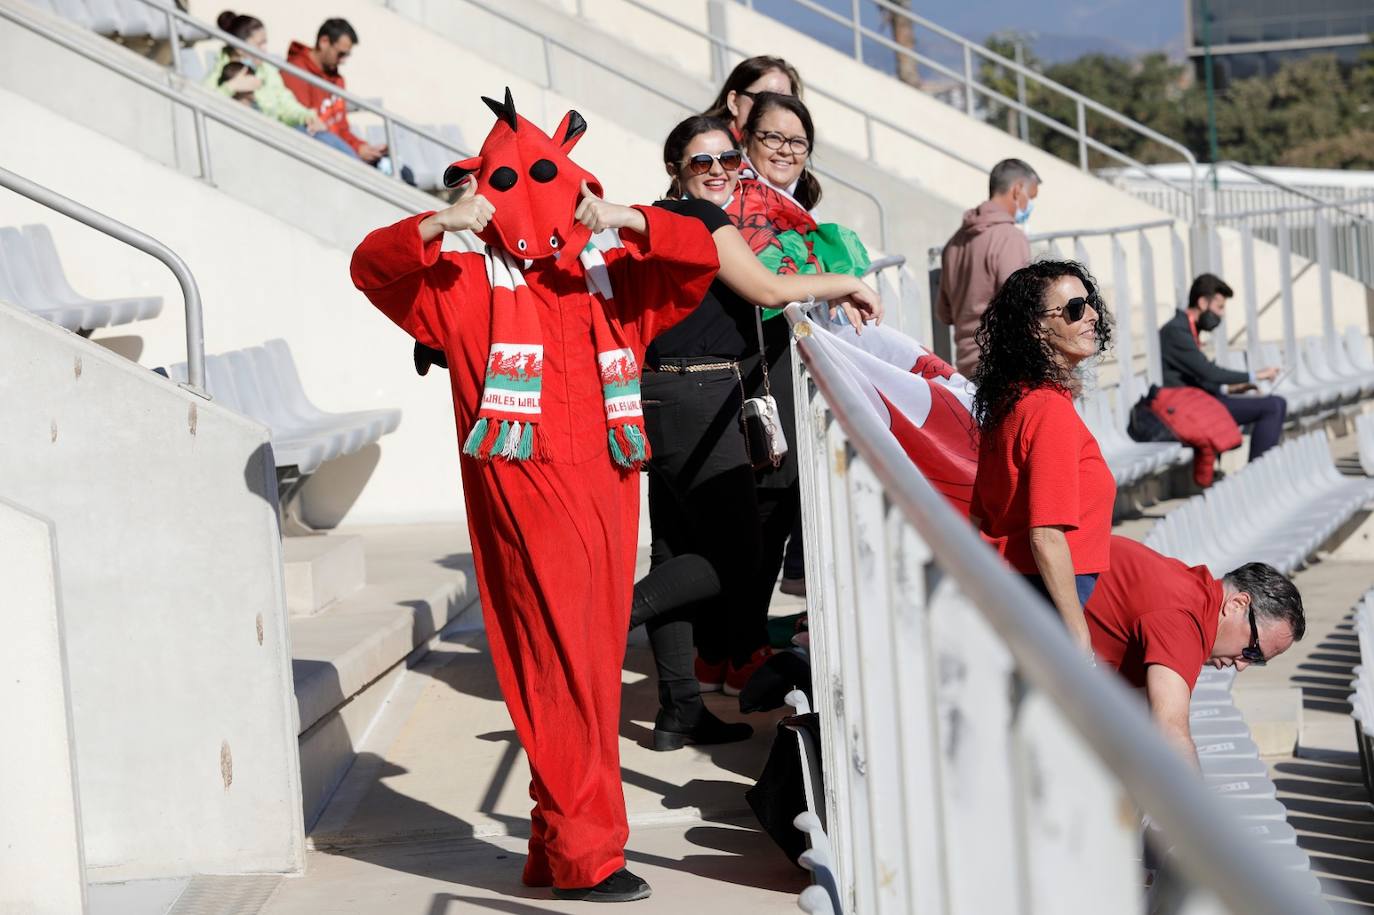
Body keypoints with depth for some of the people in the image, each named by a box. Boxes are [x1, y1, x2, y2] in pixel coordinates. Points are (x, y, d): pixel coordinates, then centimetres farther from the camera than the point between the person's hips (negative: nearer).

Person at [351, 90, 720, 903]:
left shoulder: (612, 279, 15)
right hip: (526, 496, -5)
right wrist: (439, 225, -20)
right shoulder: (472, 286, 5)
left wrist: (625, 221, -8)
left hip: (606, 493, 5)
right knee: (562, 675, -9)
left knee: (595, 674, 8)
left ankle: (557, 851, 17)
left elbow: (700, 258, 8)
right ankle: (584, 855, -6)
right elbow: (372, 266, -3)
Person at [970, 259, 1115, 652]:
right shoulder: (1052, 411, -18)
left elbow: (981, 518, 17)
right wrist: (1081, 640, -20)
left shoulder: (1007, 400, 10)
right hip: (1048, 601, -9)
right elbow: (1047, 538, -22)